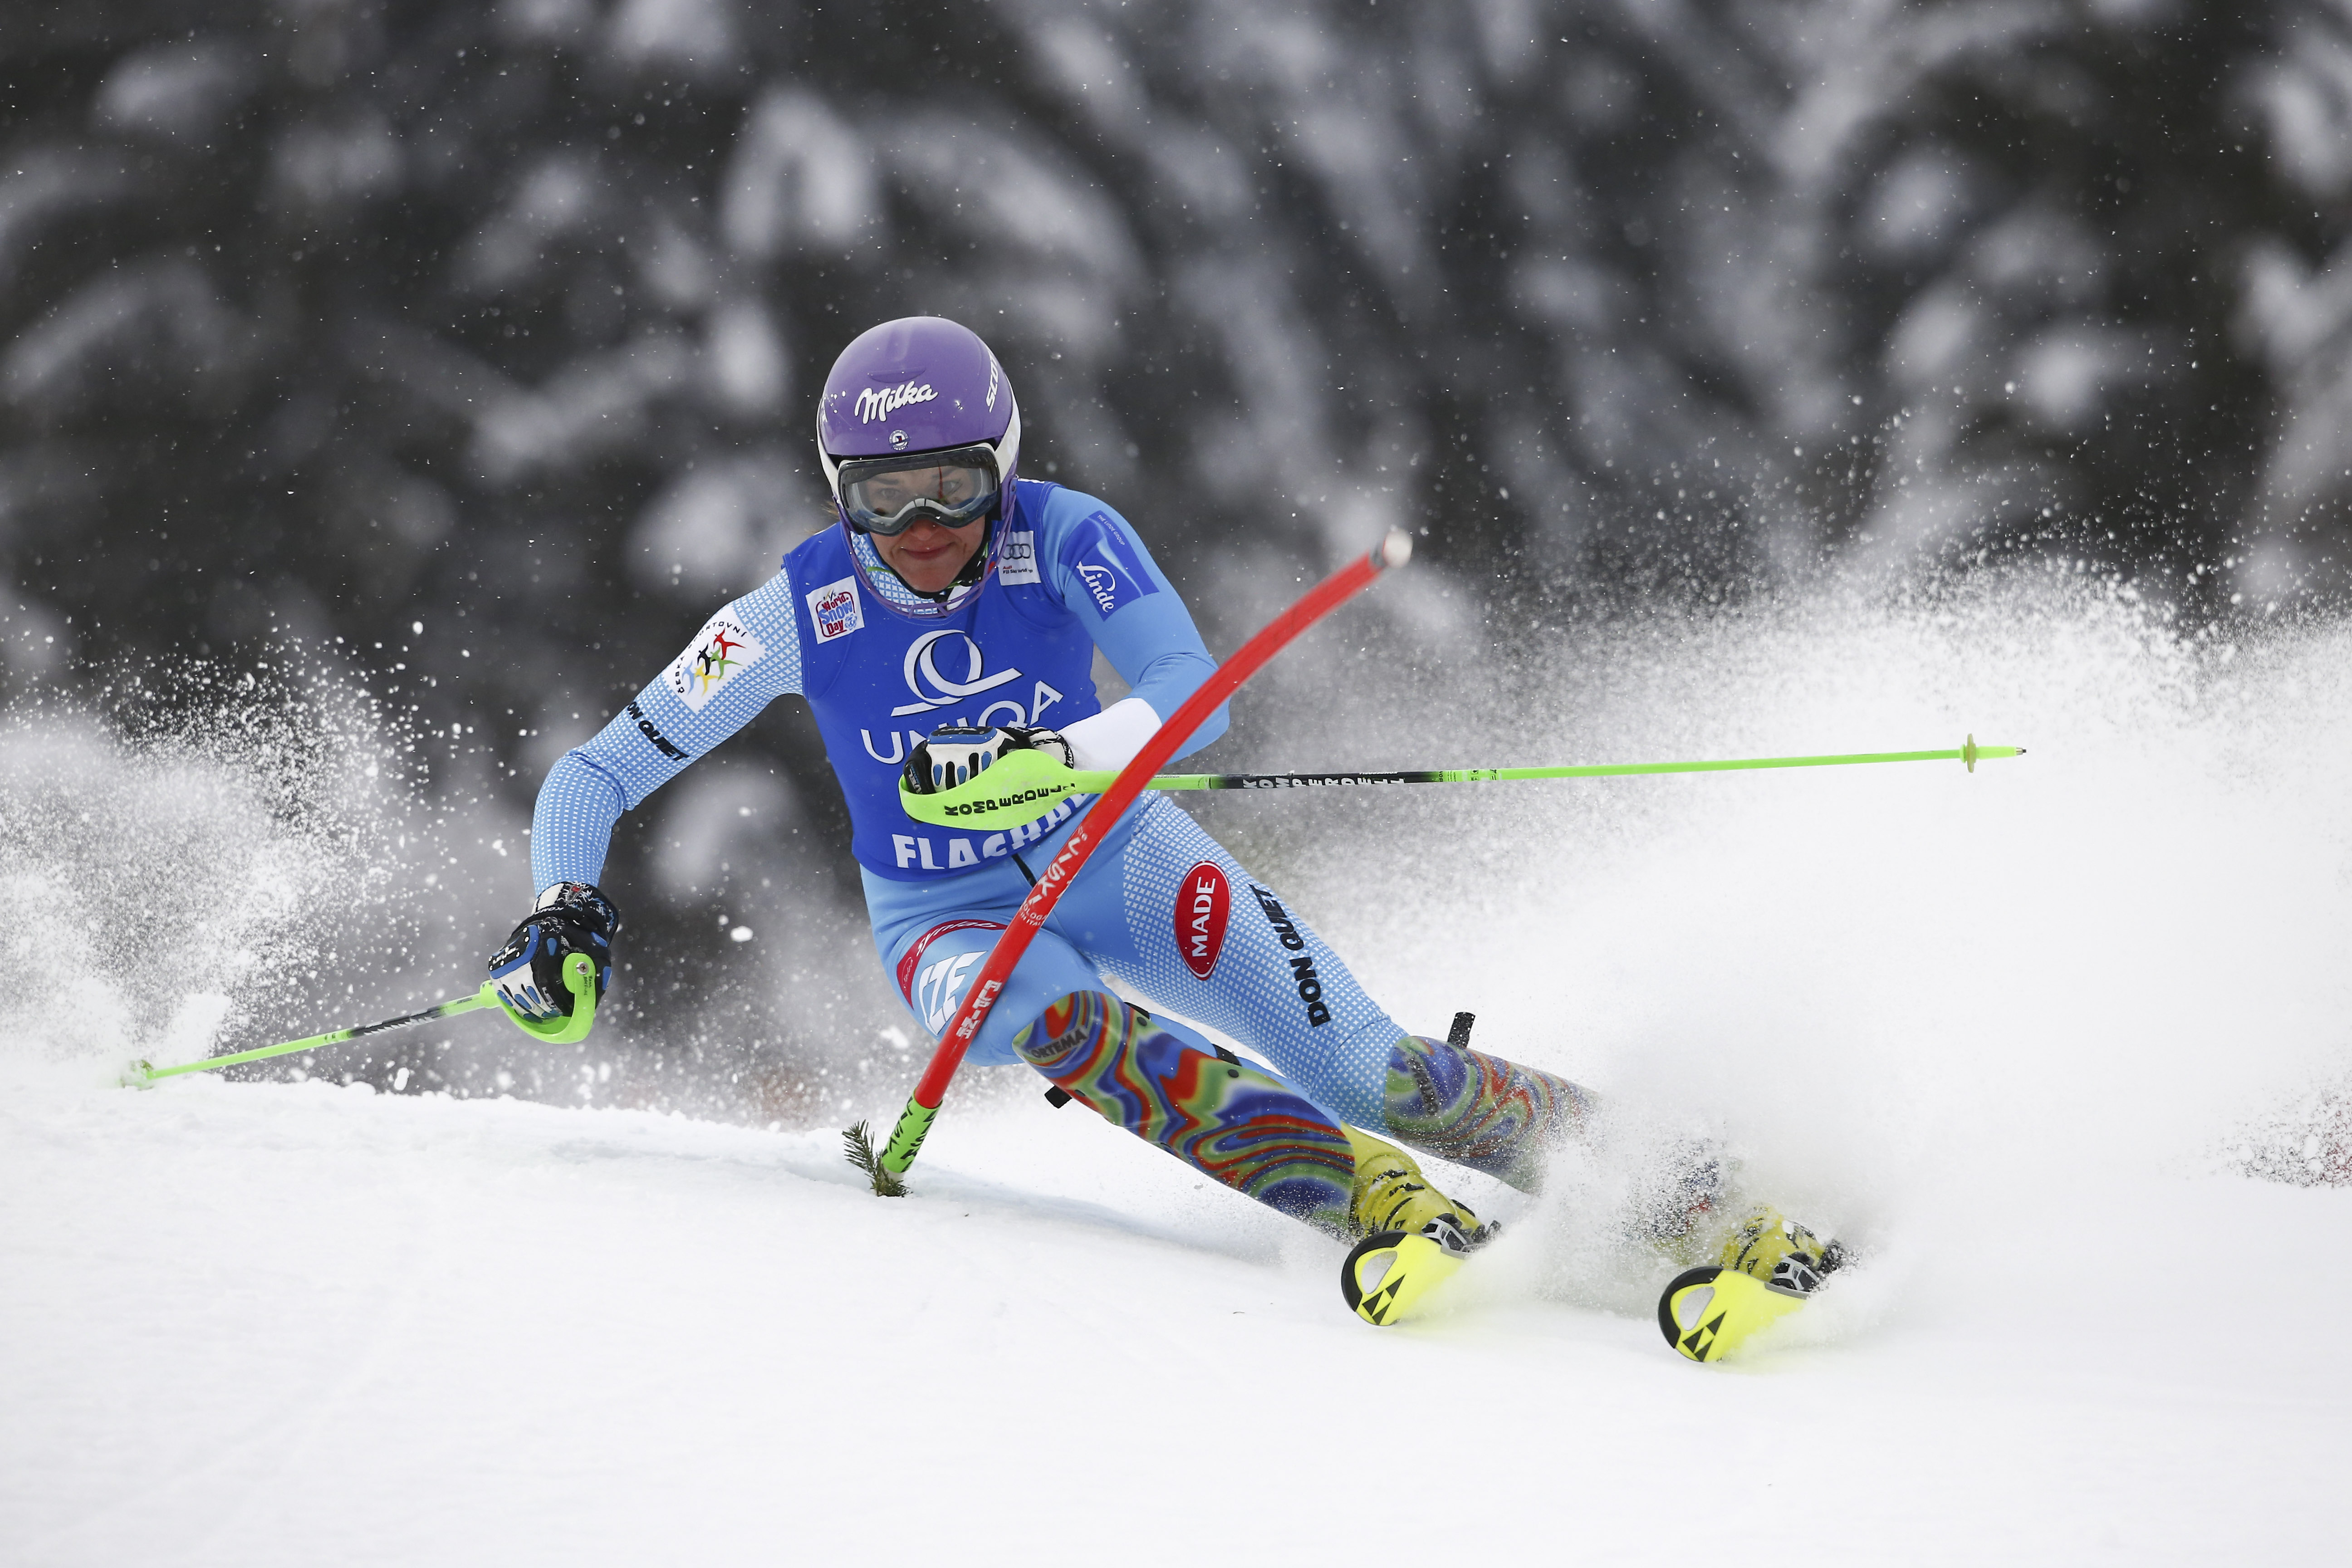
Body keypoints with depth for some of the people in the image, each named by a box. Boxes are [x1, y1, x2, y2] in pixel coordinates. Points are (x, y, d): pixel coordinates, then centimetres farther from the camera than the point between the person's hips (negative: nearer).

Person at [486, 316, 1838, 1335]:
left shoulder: (1066, 540, -19)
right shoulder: (801, 612, -17)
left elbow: (1194, 695, -32)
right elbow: (597, 774, -12)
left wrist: (1042, 756, -48)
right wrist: (566, 909, -31)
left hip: (1117, 859, 0)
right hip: (951, 920, 0)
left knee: (1370, 1072, -17)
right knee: (1045, 1013, -36)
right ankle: (1383, 1204, -40)